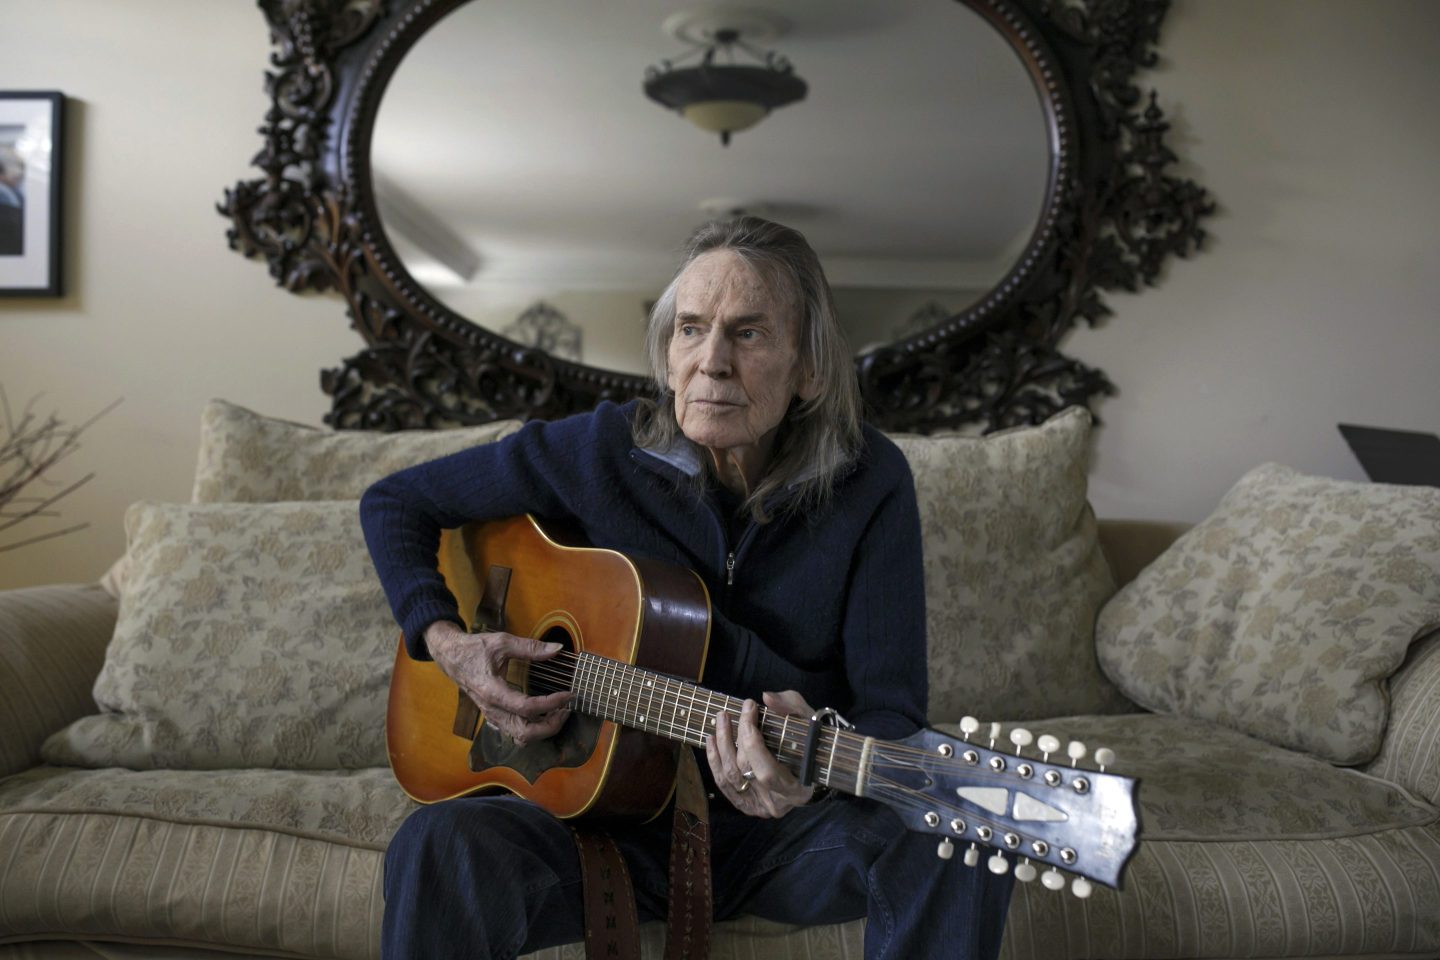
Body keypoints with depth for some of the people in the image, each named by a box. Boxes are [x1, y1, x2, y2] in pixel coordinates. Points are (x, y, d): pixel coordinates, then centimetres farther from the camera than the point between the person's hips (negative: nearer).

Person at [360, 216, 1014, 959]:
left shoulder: (869, 485, -9)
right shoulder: (602, 451, -7)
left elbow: (892, 711, -12)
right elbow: (393, 502, 4)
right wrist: (446, 642, -12)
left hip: (785, 835, 1)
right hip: (615, 818, 0)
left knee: (953, 848, -30)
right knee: (437, 847, -31)